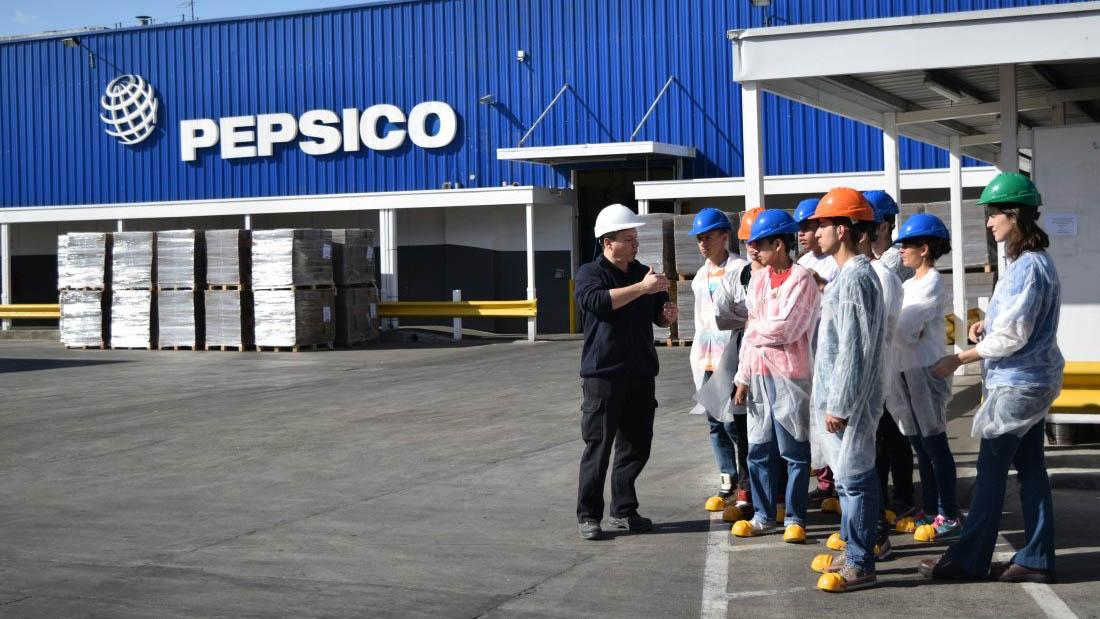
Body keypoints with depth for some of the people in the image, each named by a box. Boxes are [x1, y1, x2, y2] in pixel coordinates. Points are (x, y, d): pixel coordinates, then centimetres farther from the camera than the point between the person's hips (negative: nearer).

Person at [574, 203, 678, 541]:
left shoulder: (643, 273, 14)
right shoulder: (590, 273, -2)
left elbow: (658, 316, 23)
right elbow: (597, 300, -24)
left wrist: (666, 314, -1)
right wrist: (642, 288, -26)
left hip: (640, 373, 6)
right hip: (603, 373, -5)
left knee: (636, 445, 8)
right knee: (598, 446, -4)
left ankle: (623, 510, 19)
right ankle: (589, 515, 3)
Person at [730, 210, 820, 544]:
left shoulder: (802, 279, -10)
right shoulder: (758, 280, 12)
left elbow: (785, 329, -18)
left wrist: (755, 327, 0)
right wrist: (742, 377, 13)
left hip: (790, 375, -7)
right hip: (759, 374, 7)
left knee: (794, 450, 1)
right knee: (759, 449, 10)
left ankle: (794, 518, 10)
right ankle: (764, 515, 20)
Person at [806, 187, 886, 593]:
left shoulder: (856, 278, -17)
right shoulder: (846, 274, 15)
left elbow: (854, 349, -21)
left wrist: (839, 405, -20)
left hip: (848, 399, -10)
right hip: (835, 396, 10)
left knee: (854, 478, -4)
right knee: (847, 476, 16)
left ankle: (861, 565, 2)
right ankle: (853, 551, 26)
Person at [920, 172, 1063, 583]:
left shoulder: (1027, 267, -20)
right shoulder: (1033, 260, 11)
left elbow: (1012, 336, -21)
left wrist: (959, 359, -13)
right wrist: (988, 323, 4)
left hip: (1016, 383, -10)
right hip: (1032, 380, 10)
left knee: (991, 469, -3)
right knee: (1030, 469, 11)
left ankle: (968, 559, 5)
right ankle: (1036, 560, 16)